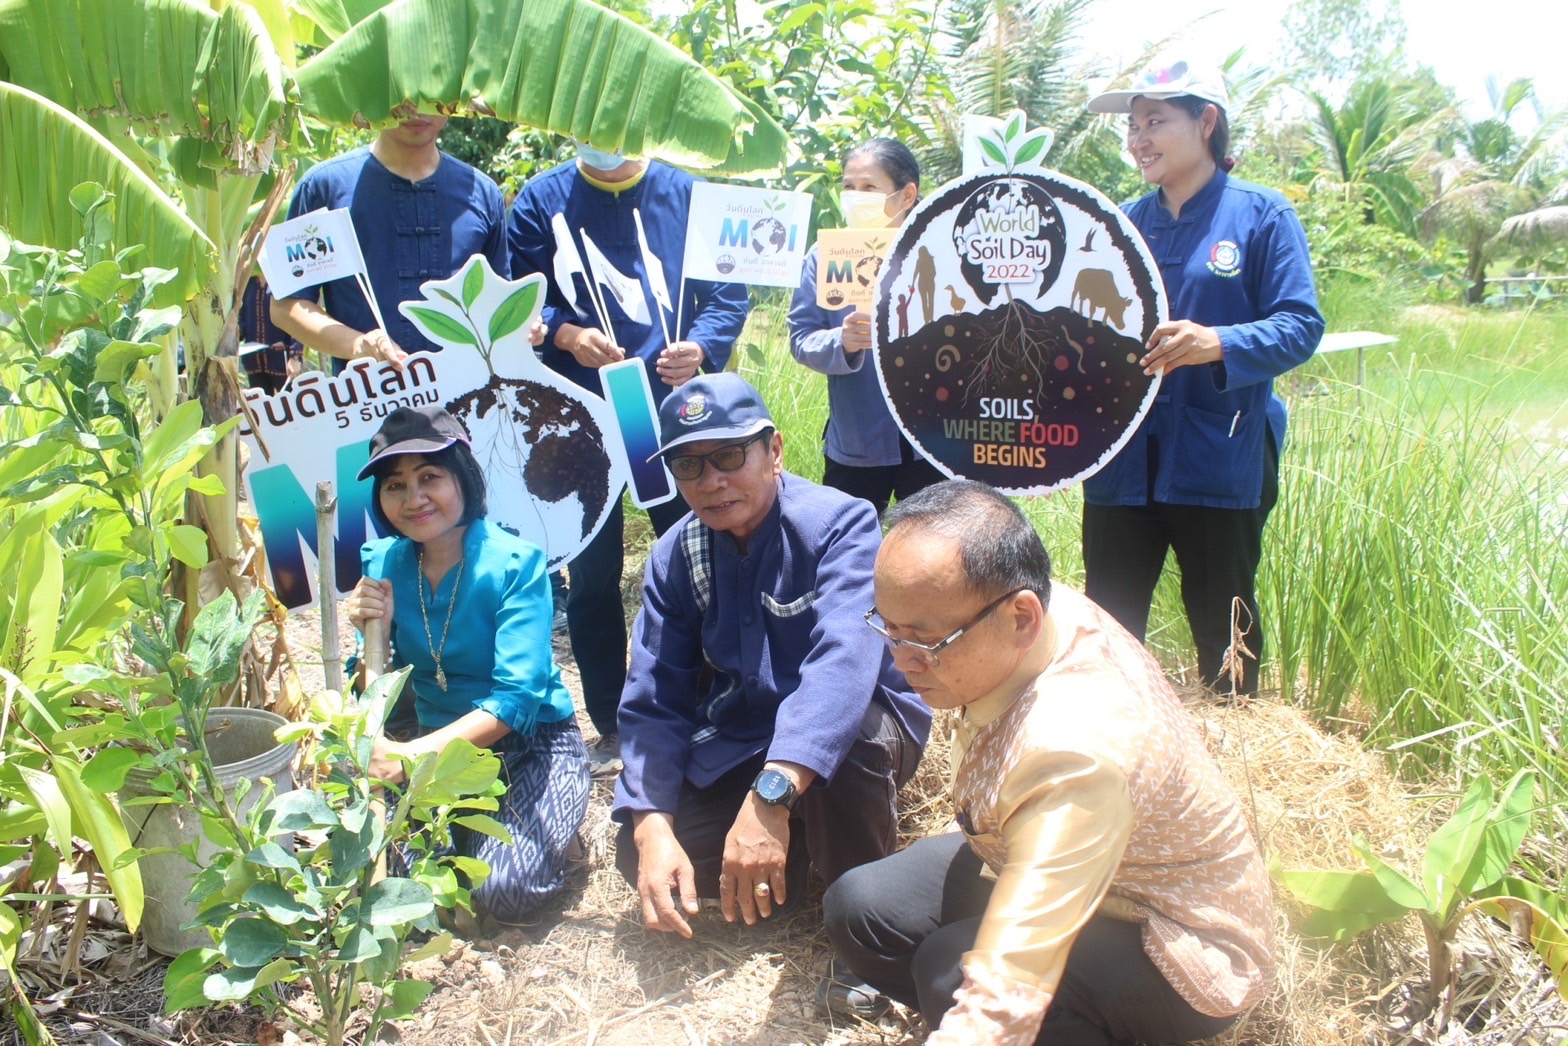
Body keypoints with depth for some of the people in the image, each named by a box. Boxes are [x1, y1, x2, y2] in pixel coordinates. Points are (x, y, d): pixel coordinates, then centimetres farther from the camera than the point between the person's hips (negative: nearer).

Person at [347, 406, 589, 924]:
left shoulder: (516, 564, -19)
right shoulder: (383, 563, -3)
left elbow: (516, 697, -26)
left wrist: (412, 755, -36)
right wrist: (372, 631, -22)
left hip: (532, 742, -4)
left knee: (503, 890, -25)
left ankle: (542, 832, 7)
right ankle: (473, 824, 9)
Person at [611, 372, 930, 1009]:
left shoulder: (838, 522, -23)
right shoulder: (675, 557, -6)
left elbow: (844, 655, -40)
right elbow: (653, 702, -8)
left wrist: (769, 796, -53)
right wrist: (652, 829, -24)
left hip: (850, 726, -4)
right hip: (736, 743, 5)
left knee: (840, 739, -39)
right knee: (639, 855, -16)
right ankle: (794, 854, 11)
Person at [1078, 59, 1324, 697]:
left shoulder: (1261, 215, -2)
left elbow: (1301, 326, -11)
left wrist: (1217, 344, -27)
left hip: (1219, 464, -4)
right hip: (1122, 461, 4)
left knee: (1224, 630, 8)